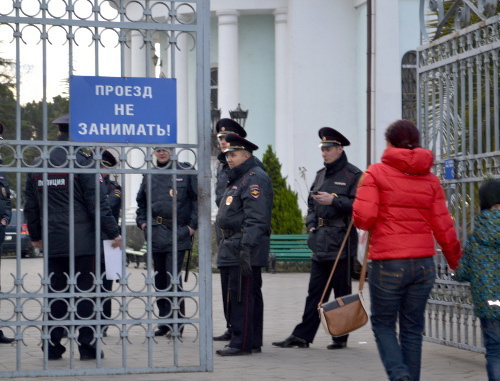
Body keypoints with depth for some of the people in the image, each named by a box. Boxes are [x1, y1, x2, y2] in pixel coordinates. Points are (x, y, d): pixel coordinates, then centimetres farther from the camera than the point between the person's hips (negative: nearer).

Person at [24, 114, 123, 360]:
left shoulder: (37, 165, 8)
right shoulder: (82, 163, -8)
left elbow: (31, 206, 14)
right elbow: (97, 203, -10)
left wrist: (35, 236, 26)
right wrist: (113, 233, -4)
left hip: (53, 242, 4)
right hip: (83, 241, -4)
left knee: (56, 292, 9)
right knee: (85, 292, 1)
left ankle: (53, 346, 9)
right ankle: (87, 346, 2)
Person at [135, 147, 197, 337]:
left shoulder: (185, 171, 1)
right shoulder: (149, 175, 13)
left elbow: (198, 199, 1)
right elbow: (141, 201, 25)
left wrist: (192, 225, -4)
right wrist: (142, 222, 11)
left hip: (177, 234, -5)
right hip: (155, 233, 5)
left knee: (173, 278, -10)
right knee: (159, 278, 8)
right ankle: (164, 322, 15)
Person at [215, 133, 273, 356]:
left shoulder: (255, 179, -11)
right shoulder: (237, 179, 23)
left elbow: (256, 218, -21)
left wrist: (247, 247, -27)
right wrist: (226, 246, 25)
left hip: (245, 247, -11)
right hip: (232, 246, 11)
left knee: (242, 297, -9)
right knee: (239, 296, 12)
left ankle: (242, 343, -6)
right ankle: (253, 342, 17)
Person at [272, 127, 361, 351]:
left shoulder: (353, 175, -5)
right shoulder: (321, 175, 17)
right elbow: (311, 202, 26)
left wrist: (333, 200, -21)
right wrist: (311, 223, 9)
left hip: (342, 242, -6)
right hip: (320, 243, 6)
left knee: (342, 292, 1)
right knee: (315, 291, 5)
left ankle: (341, 337, 9)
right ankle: (302, 336, 4)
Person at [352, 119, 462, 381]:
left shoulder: (376, 173, -4)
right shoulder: (430, 178, 7)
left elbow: (363, 216, -14)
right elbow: (443, 227, 5)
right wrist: (455, 260, 17)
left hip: (388, 262, -3)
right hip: (423, 262, 4)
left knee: (383, 323, 9)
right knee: (412, 328, 12)